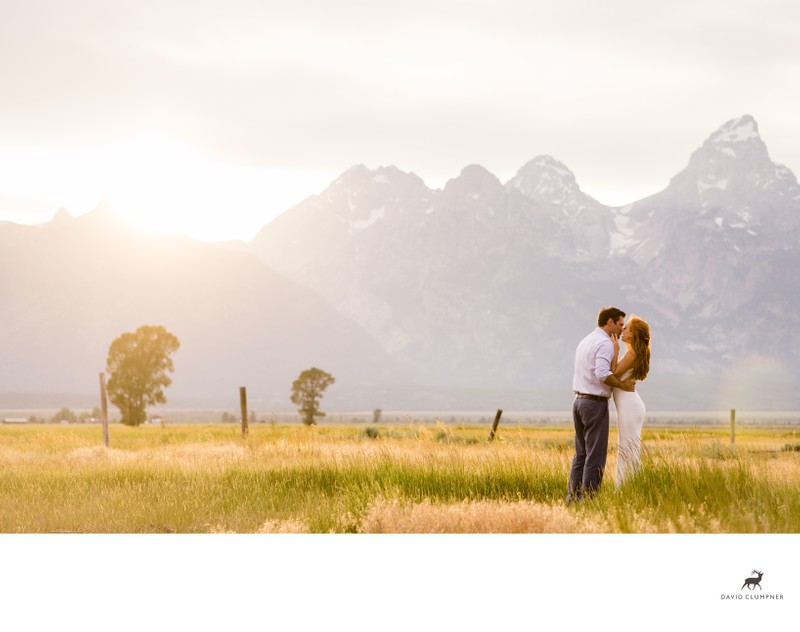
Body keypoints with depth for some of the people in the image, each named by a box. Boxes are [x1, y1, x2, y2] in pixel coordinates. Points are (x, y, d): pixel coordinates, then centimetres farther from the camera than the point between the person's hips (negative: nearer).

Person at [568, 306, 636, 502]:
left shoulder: (585, 342, 18)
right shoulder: (605, 343, -12)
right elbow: (603, 374, -25)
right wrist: (623, 385, -14)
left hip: (579, 400, 9)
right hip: (595, 403, -9)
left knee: (581, 454, 12)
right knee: (595, 456, -6)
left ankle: (573, 497, 11)